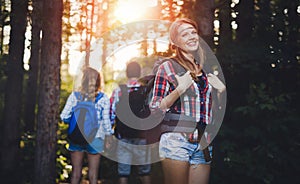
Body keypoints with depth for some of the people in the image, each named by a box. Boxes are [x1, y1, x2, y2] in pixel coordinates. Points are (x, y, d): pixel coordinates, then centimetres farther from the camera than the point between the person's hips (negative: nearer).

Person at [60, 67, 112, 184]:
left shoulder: (74, 96, -5)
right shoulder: (103, 98, -7)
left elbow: (64, 117, -4)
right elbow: (106, 121, -3)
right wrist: (109, 136, 10)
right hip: (95, 139, -1)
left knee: (76, 172, 11)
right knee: (93, 172, 9)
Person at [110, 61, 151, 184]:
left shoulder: (118, 91, -4)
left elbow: (111, 115, -4)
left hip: (123, 137, 0)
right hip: (142, 137, 0)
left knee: (123, 172, 8)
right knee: (144, 172, 13)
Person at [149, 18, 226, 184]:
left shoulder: (206, 69, 15)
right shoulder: (167, 67, 0)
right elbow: (155, 109, -2)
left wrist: (221, 90, 5)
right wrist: (179, 90, -14)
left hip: (203, 145, 5)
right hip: (176, 141, -4)